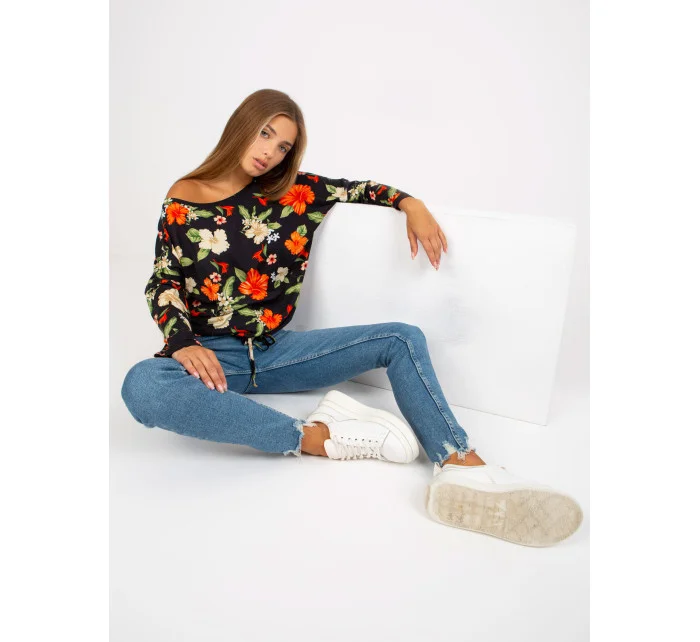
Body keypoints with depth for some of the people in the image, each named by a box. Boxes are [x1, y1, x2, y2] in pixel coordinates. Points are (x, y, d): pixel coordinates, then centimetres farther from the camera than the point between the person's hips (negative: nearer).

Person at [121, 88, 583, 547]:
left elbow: (358, 189, 14)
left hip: (274, 349, 3)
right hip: (213, 355, -2)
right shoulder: (184, 199, 0)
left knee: (403, 339, -15)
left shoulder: (293, 190, 4)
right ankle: (316, 437, -34)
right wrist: (184, 342, -18)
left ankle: (464, 470, -36)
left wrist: (410, 204, -5)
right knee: (143, 386, -39)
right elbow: (163, 282, 1)